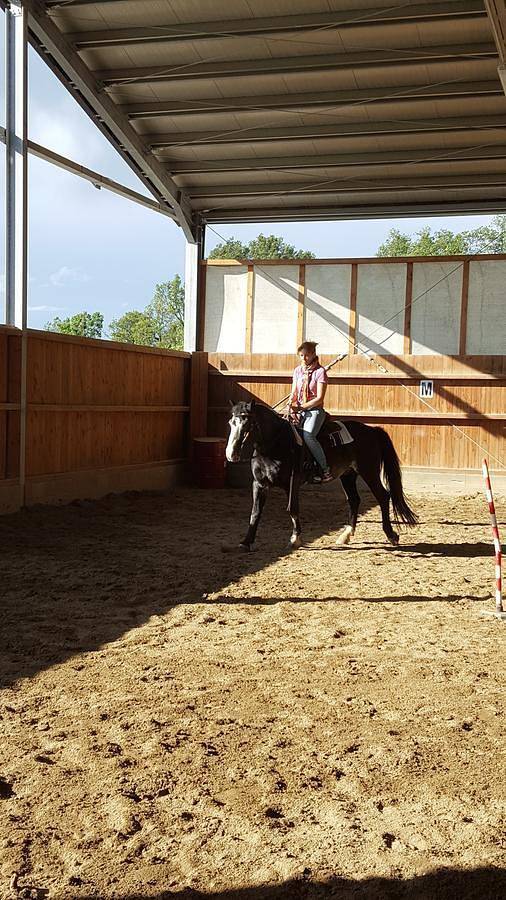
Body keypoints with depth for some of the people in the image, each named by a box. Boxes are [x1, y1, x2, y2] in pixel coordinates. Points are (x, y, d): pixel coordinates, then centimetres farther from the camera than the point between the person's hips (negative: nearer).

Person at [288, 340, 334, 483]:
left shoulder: (320, 371, -5)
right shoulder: (298, 371, 13)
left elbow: (319, 398, -11)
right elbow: (294, 393, 13)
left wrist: (301, 407, -16)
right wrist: (290, 405, -8)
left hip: (314, 409, -6)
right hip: (299, 410, 6)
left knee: (308, 435, -30)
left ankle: (326, 470, -22)